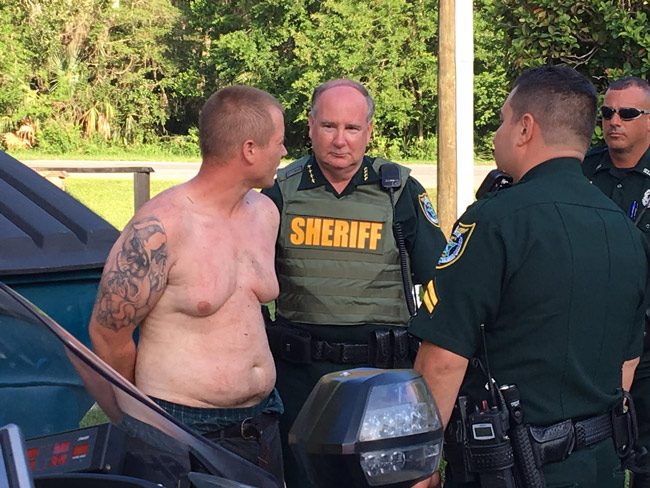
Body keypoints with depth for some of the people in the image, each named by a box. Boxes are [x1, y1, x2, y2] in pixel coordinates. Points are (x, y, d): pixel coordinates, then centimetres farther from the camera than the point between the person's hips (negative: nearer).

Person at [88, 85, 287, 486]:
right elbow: (108, 334, -10)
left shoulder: (265, 213, 6)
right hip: (187, 430, -7)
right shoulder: (159, 229, -17)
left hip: (262, 420, 7)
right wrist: (149, 412, 5)